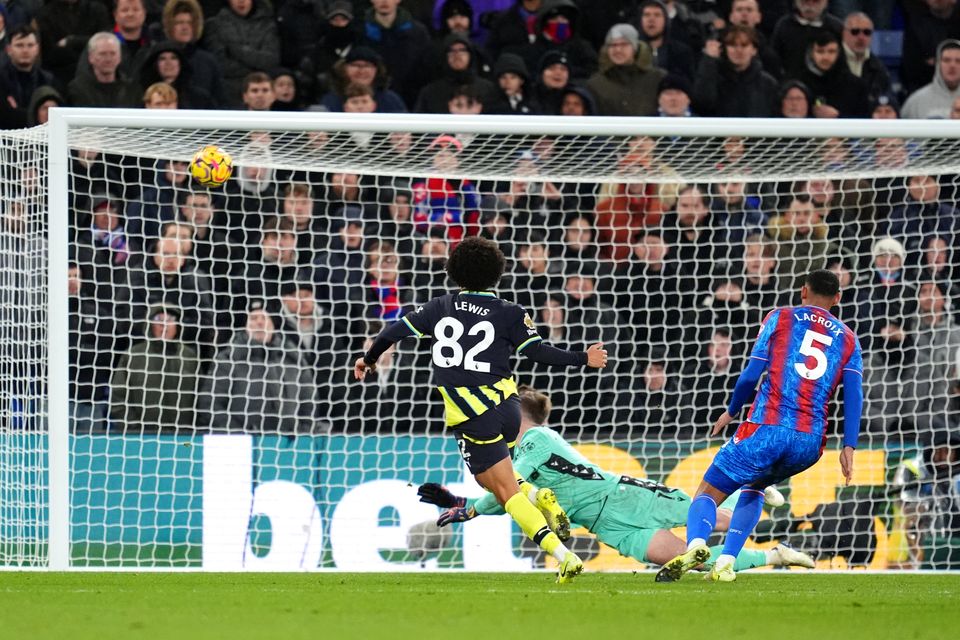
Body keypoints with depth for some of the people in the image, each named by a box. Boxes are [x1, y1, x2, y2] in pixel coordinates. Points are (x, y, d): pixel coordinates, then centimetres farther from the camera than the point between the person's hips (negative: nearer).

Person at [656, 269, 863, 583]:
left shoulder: (781, 317, 11)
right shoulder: (848, 339, 19)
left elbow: (751, 374, 6)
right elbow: (854, 395, 5)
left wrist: (730, 412, 20)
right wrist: (848, 447, 0)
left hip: (767, 429, -3)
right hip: (810, 441, 3)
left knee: (708, 494, 3)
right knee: (753, 488, 30)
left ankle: (696, 544, -30)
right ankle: (726, 562, 13)